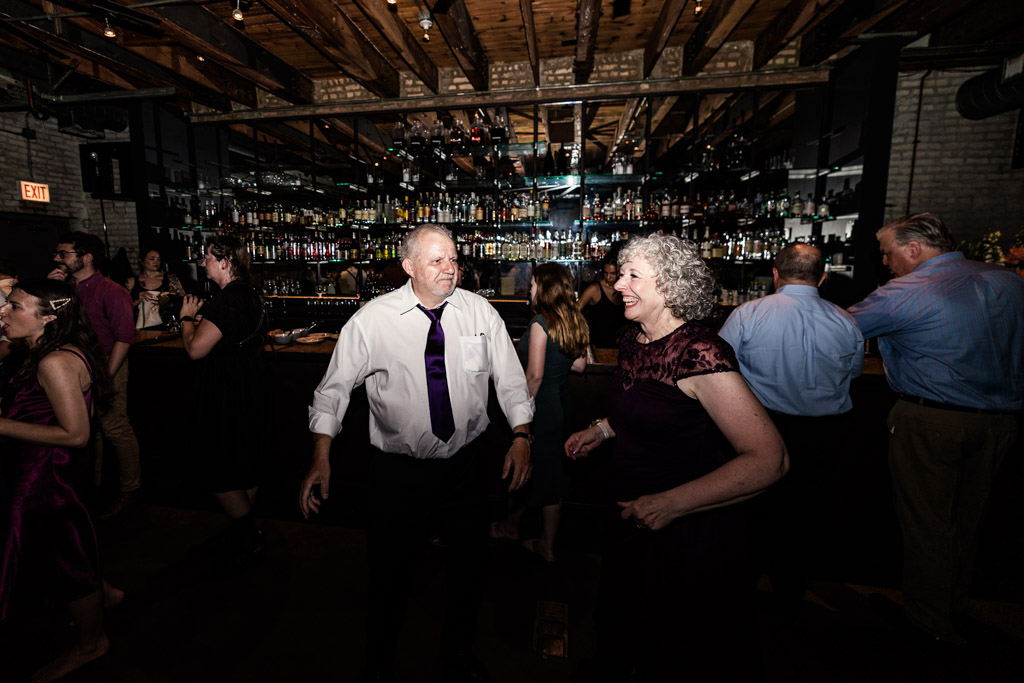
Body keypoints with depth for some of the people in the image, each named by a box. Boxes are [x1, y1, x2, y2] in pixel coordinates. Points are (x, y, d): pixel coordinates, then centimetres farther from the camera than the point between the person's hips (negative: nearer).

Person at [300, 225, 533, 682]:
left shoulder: (481, 312, -5)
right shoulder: (373, 319, -10)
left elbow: (510, 378, 2)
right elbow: (336, 386, -6)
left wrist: (521, 436, -7)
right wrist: (321, 459, -12)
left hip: (468, 463, 2)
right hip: (398, 469, -1)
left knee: (468, 567, 20)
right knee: (388, 571, 17)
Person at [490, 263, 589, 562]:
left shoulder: (540, 322, -19)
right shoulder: (574, 320, 3)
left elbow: (535, 374, -23)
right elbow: (579, 364, 11)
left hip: (540, 405, -8)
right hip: (560, 405, 8)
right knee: (550, 472, 16)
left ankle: (511, 526, 37)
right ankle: (547, 544, 28)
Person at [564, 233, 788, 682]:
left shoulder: (699, 353, -26)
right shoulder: (632, 341, -1)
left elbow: (770, 460, -29)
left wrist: (672, 503, -31)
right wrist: (601, 429, 5)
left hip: (691, 533, -7)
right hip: (632, 519, 8)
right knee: (623, 636, 30)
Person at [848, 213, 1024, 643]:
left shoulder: (906, 293, -16)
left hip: (929, 422, -7)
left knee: (925, 522, 8)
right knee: (966, 519, 20)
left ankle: (929, 620, 24)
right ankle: (955, 607, 38)